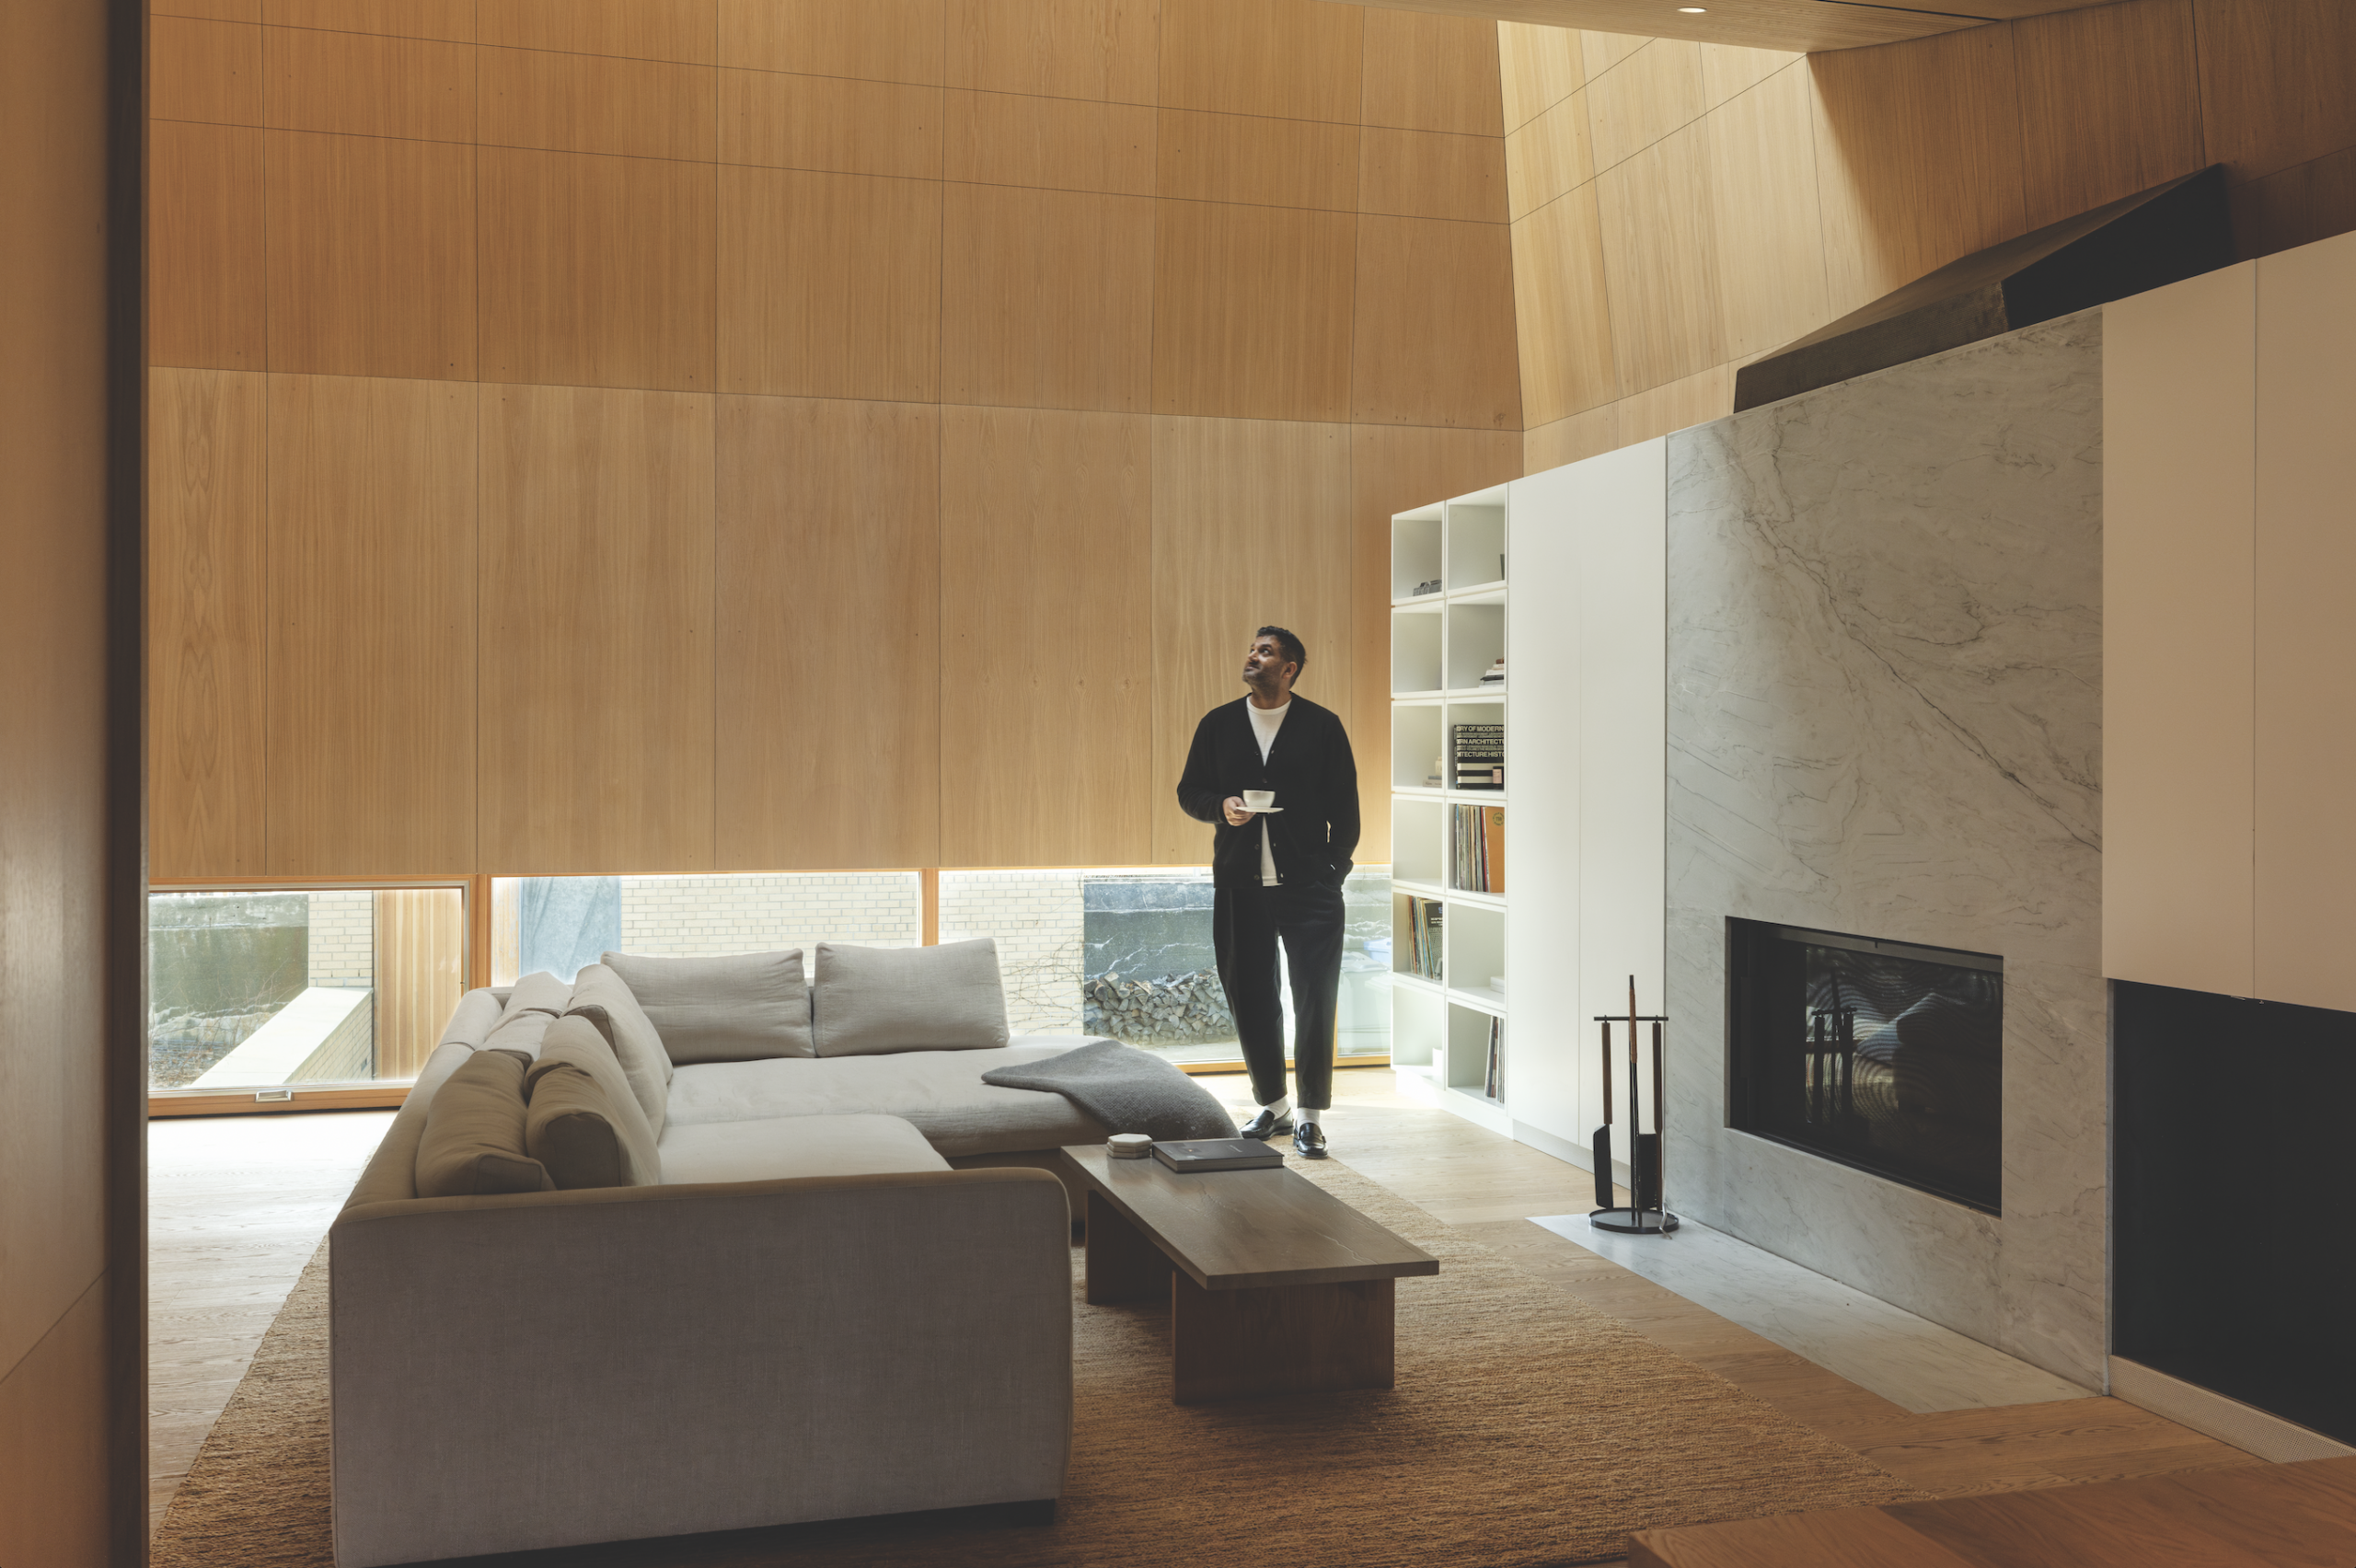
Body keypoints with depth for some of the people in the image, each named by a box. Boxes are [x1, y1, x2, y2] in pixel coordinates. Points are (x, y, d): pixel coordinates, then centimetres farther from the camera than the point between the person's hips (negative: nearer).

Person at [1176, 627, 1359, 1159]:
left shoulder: (1322, 726, 2)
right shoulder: (1218, 724, 9)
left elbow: (1344, 807, 3)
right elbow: (1189, 791, 14)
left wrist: (1334, 873, -3)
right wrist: (1221, 807, -7)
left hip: (1309, 887, -3)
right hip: (1239, 886, 3)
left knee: (1315, 999, -4)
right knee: (1249, 996, 8)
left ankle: (1309, 1115, 6)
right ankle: (1273, 1105, 24)